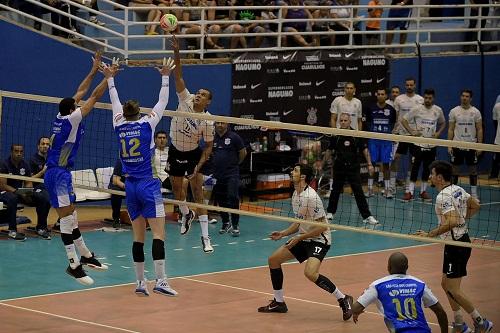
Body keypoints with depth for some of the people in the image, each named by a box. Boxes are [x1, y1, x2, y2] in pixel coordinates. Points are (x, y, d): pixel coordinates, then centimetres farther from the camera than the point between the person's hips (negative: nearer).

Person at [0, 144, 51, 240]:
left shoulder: (25, 165, 6)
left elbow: (28, 183, 8)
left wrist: (27, 192, -16)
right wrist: (17, 192, -30)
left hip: (23, 192, 5)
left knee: (44, 198, -17)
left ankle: (41, 228, -4)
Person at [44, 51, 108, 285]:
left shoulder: (62, 117, 9)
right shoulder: (71, 119, -12)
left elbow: (80, 93, 20)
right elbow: (94, 97, -10)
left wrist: (94, 70, 24)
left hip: (55, 172, 10)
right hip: (59, 174, -10)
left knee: (70, 217, 15)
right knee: (67, 219, -10)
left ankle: (85, 256, 24)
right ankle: (74, 265, -11)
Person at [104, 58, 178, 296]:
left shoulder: (119, 126, 5)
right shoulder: (147, 124, -3)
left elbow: (115, 102, 20)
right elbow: (162, 102, 7)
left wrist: (110, 79, 31)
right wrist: (165, 77, 15)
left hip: (130, 186, 4)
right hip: (149, 184, -4)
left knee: (138, 236, 8)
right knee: (158, 233, -9)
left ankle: (140, 283, 8)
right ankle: (160, 281, -19)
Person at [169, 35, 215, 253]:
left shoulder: (207, 121, -19)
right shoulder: (185, 100, -13)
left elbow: (208, 147, -11)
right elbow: (178, 76, -21)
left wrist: (199, 167, -21)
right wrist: (176, 52, -33)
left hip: (193, 155, -3)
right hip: (175, 152, 3)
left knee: (198, 193, -8)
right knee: (177, 189, 14)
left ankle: (205, 237, -7)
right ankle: (186, 214, 48)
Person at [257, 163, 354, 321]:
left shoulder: (311, 197, -23)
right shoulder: (295, 195, 7)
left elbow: (322, 227, -22)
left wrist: (299, 238, -21)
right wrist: (283, 233, 7)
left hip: (319, 240, -10)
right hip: (303, 239, 10)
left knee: (310, 273, -31)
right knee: (273, 260, 9)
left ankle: (343, 299, -17)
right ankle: (278, 303, 22)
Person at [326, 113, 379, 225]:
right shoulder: (336, 136, 0)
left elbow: (364, 149, 0)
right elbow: (329, 150, 12)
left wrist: (369, 164, -5)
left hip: (353, 168, -2)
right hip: (339, 168, 2)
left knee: (359, 192, -5)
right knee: (335, 190, 12)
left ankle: (367, 216, -4)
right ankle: (330, 212, 29)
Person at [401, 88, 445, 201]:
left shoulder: (438, 110, 4)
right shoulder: (417, 109, -6)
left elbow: (443, 123, 20)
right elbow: (403, 120, -1)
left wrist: (438, 133, 2)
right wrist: (412, 132, -10)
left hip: (431, 144, 3)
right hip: (418, 144, -3)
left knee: (427, 169, 7)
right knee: (415, 167, -5)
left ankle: (423, 191, 17)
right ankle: (410, 192, -2)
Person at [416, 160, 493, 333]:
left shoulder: (444, 196, -21)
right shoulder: (458, 189, 7)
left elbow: (452, 222, -32)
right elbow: (476, 206, 19)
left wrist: (430, 234, -29)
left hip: (455, 245, -10)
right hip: (462, 239, 10)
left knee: (453, 289, -4)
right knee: (446, 284, 17)